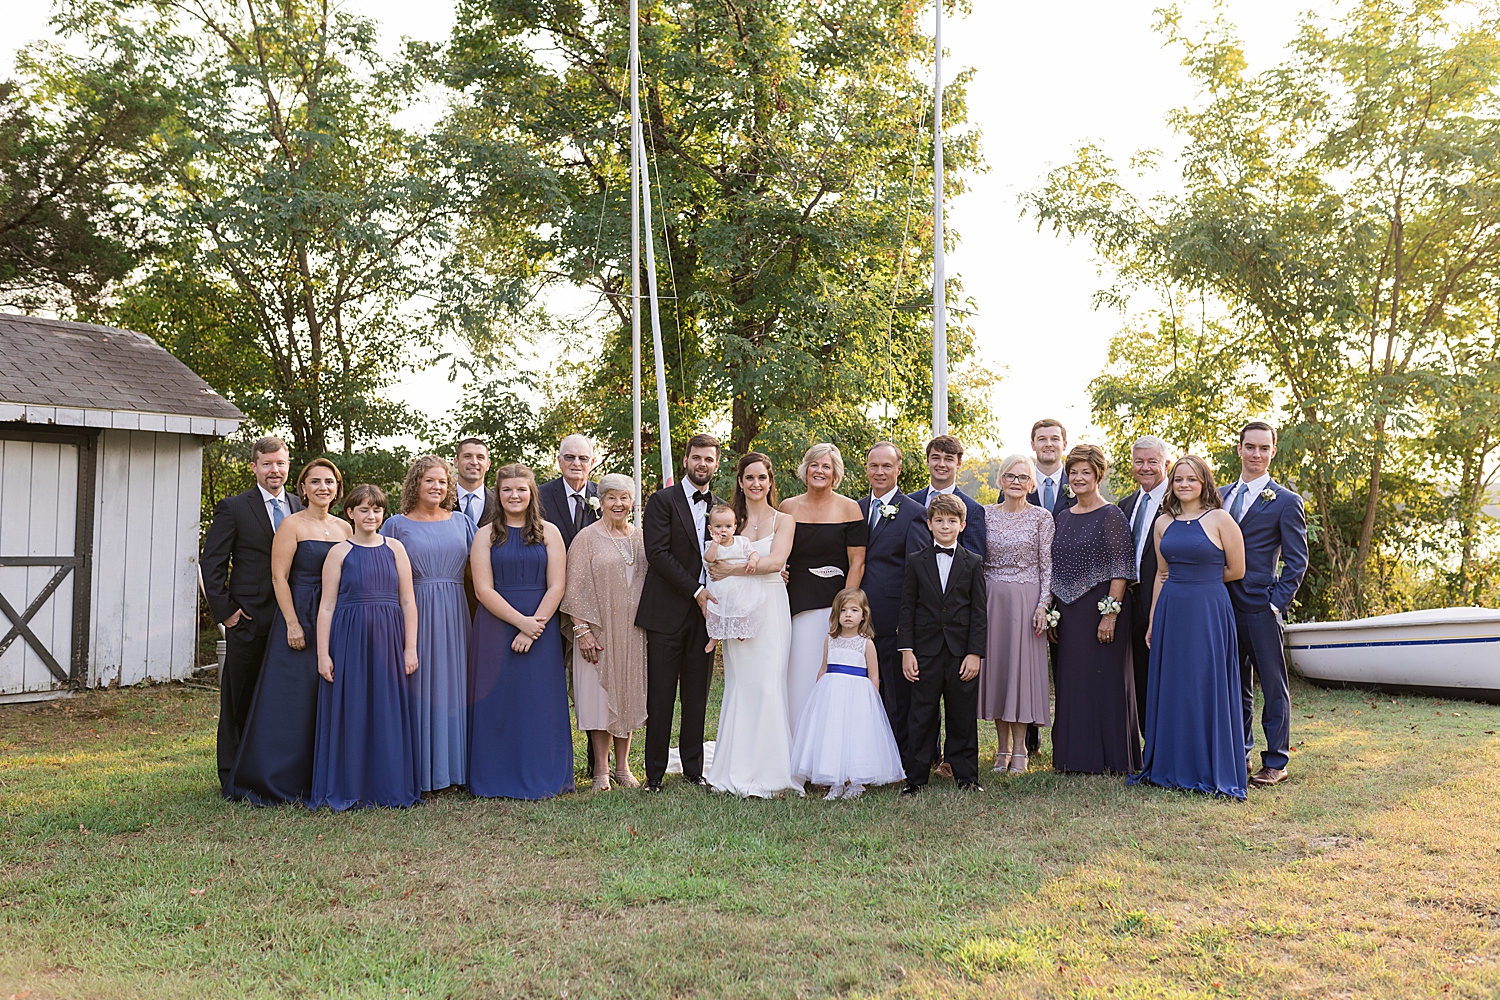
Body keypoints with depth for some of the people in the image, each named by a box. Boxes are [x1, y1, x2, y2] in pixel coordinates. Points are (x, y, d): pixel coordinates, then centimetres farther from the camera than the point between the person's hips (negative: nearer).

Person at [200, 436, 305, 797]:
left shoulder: (299, 508, 12)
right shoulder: (233, 508, -2)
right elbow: (211, 563, -3)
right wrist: (225, 610, -8)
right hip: (248, 621, -4)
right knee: (239, 700, 5)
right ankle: (233, 778, 14)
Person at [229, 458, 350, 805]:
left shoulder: (345, 528, 11)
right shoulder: (292, 524, -4)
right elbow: (279, 577, -9)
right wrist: (292, 624, -16)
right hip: (299, 618, -5)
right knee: (291, 700, -1)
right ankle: (278, 780, 9)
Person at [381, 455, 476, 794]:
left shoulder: (461, 521, 12)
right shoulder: (397, 525, 5)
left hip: (454, 615, 2)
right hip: (414, 612, -2)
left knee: (452, 685, 4)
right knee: (418, 686, -2)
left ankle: (452, 764, 13)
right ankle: (420, 771, 5)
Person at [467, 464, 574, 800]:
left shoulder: (549, 533, 5)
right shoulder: (486, 536, 4)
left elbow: (556, 586, -2)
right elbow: (483, 589, -4)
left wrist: (533, 628, -12)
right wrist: (520, 621, -13)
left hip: (541, 628, 0)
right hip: (496, 628, 0)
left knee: (540, 704, 2)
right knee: (498, 702, 3)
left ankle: (541, 779, 12)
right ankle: (499, 780, 12)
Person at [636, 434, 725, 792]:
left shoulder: (721, 508, 15)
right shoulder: (662, 501, 0)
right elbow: (658, 554, -10)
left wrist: (718, 600, 0)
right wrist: (695, 591, -13)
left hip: (704, 614, 4)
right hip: (668, 612, -4)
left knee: (697, 699, 8)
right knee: (660, 698, -1)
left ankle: (693, 770, 17)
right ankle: (655, 774, 8)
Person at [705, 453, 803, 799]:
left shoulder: (783, 521, 5)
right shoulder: (732, 520, 12)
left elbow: (775, 561, -11)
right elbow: (718, 566, 4)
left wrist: (732, 570, -9)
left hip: (770, 610, -2)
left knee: (768, 686, -7)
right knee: (739, 687, 3)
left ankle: (769, 774, -1)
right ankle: (738, 773, 9)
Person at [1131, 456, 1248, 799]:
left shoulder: (1220, 519, -5)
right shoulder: (1163, 523, 9)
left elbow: (1236, 570, -2)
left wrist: (1200, 582, 7)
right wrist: (1152, 621, 11)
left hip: (1209, 612, -5)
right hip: (1170, 613, 5)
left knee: (1206, 687, -1)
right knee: (1169, 687, 9)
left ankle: (1210, 771, 11)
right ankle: (1171, 767, 21)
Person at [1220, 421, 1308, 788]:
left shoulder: (1286, 501, -2)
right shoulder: (1221, 495, 13)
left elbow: (1296, 561, -4)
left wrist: (1277, 603, -13)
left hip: (1261, 609, -5)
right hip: (1224, 605, 5)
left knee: (1273, 686, 2)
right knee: (1235, 685, 13)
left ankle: (1275, 763, 10)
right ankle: (1239, 754, 24)